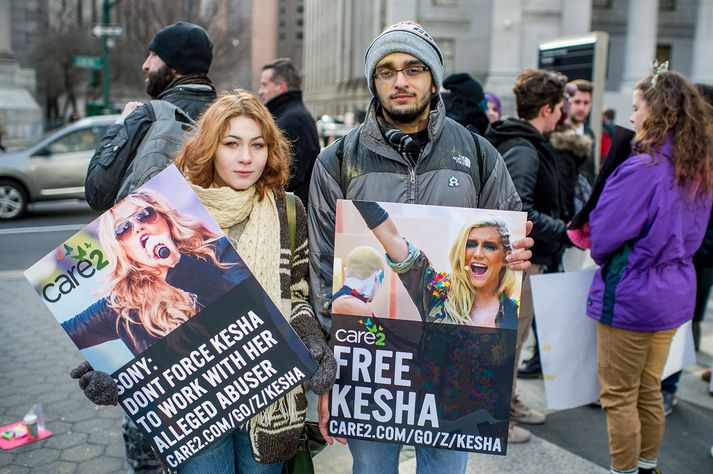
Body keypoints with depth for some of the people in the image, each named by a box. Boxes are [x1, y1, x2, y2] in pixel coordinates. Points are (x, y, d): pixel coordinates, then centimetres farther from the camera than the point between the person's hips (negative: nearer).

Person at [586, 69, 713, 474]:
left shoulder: (643, 168, -22)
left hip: (631, 293, -8)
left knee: (619, 397, 7)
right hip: (675, 291, 8)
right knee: (650, 390, 21)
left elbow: (603, 234, -17)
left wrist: (602, 255, 3)